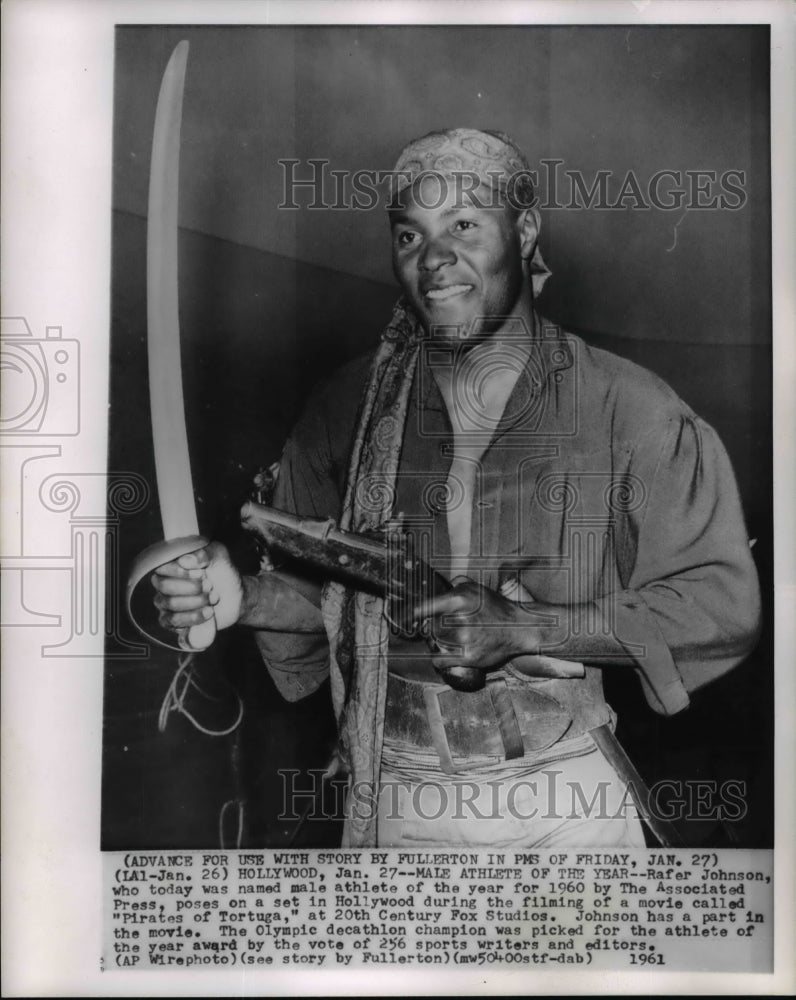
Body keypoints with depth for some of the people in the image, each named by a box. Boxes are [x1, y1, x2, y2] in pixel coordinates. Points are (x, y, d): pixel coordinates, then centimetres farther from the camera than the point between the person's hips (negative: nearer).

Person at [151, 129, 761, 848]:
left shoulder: (627, 408, -8)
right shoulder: (349, 407, 0)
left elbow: (725, 604, -10)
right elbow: (319, 589, 8)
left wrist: (525, 629, -19)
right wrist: (242, 598, -14)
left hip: (567, 791, -1)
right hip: (397, 794, 2)